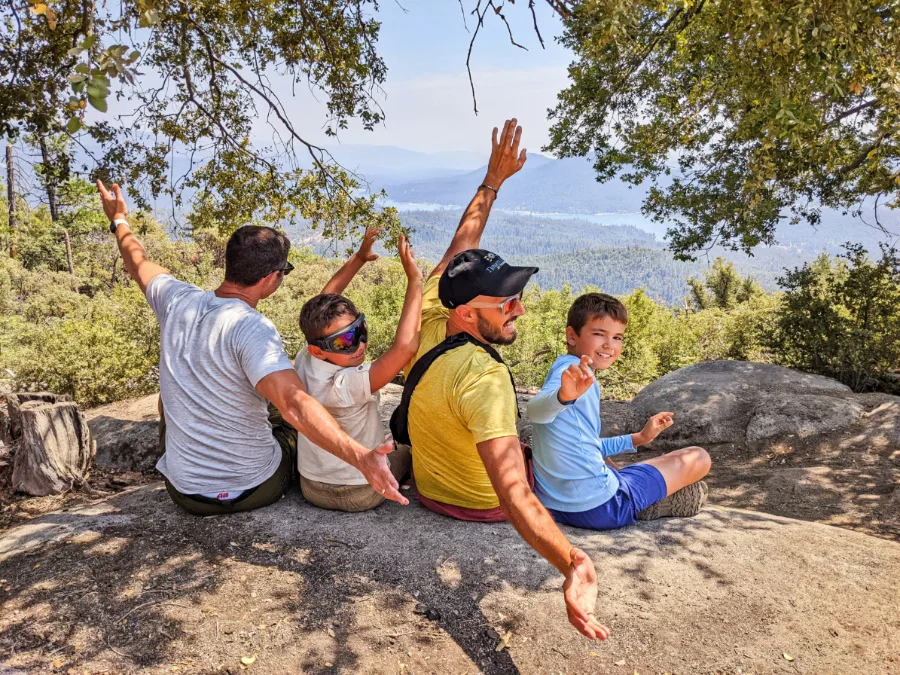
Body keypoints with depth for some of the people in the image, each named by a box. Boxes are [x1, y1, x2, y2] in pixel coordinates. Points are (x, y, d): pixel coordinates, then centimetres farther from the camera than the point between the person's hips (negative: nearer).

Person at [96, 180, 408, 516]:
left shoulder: (177, 300, -9)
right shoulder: (252, 329, -27)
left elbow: (139, 263, 14)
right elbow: (294, 404, -42)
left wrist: (119, 221, 34)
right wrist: (361, 457, -52)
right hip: (256, 489, -4)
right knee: (288, 431, 29)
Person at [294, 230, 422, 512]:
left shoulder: (305, 362, -15)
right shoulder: (346, 385, -37)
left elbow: (321, 305, -1)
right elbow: (405, 346, -47)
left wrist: (358, 259, 0)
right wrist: (414, 279, -42)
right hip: (360, 494, -5)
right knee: (406, 449, 23)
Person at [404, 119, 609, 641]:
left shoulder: (429, 319, -20)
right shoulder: (485, 378, -40)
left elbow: (461, 246, -5)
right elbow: (512, 492, -48)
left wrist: (493, 179, -2)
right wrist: (572, 566, -56)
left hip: (427, 486, 6)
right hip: (482, 504, -6)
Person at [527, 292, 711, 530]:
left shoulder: (566, 371, 14)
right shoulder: (568, 370, -15)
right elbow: (535, 411, -37)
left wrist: (638, 438, 21)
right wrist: (564, 396, -58)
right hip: (598, 508, -9)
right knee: (698, 458, 6)